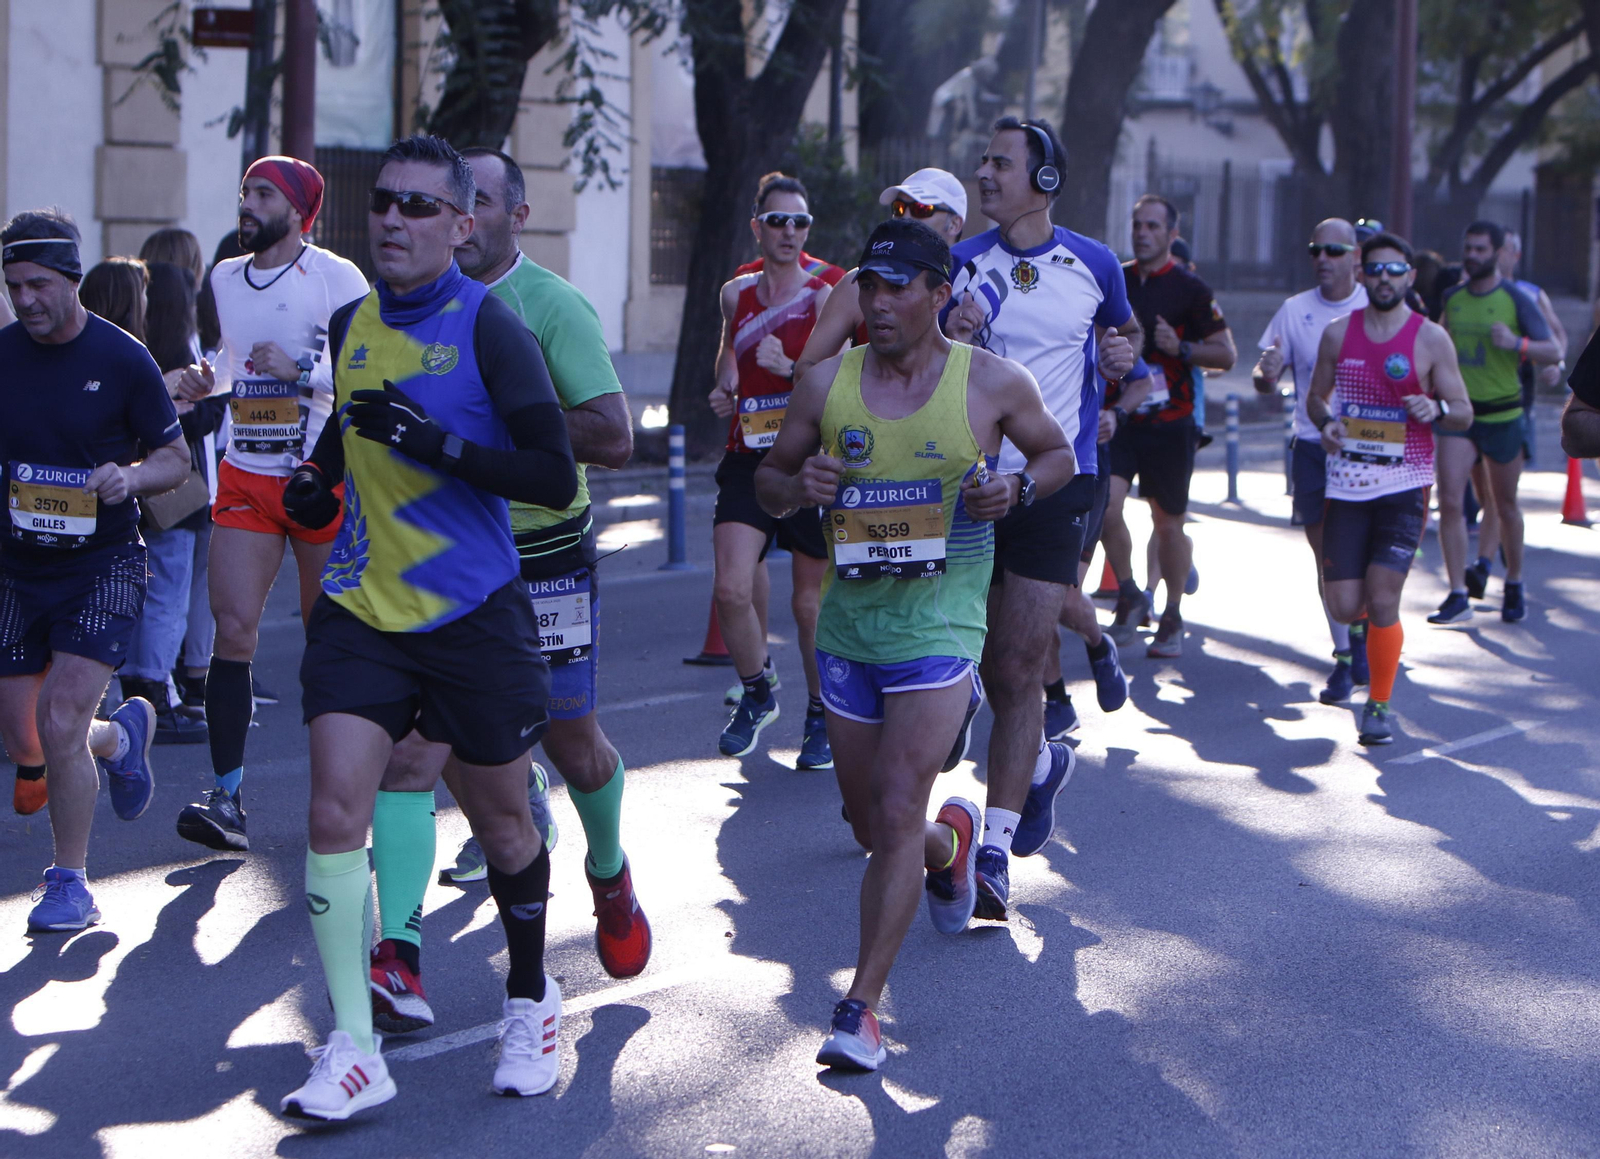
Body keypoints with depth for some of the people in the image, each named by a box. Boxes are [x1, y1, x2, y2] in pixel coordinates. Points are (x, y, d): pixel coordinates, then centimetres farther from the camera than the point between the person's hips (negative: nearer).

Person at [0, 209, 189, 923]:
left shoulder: (122, 359, -9)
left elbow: (176, 458, 0)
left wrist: (130, 476, -20)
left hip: (103, 564, -4)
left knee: (60, 717, -17)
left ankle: (70, 883, 1)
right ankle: (123, 735, 40)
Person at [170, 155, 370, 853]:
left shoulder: (335, 278, -7)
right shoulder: (225, 280, 12)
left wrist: (300, 371, -21)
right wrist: (206, 381, 6)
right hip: (246, 476, 4)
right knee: (233, 630, -7)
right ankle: (227, 799, -8)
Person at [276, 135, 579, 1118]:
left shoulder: (490, 328, -11)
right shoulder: (351, 325, 7)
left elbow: (556, 479, -16)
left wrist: (435, 445, -24)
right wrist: (321, 477, 8)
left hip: (474, 616, -4)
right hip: (361, 607, 4)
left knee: (503, 824, 11)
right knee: (336, 811, -11)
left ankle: (532, 1001, 36)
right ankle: (353, 1050, -7)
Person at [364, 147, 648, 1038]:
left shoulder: (552, 305, -12)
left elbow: (613, 437, -20)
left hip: (544, 558, -3)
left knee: (574, 746, 12)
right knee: (411, 752, -11)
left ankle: (611, 875, 44)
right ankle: (399, 958, -17)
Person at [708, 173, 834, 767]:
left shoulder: (825, 298, -3)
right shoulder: (737, 294, 10)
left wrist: (789, 368, -24)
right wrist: (726, 387, 14)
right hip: (748, 459, 3)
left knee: (810, 601, 4)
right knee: (731, 589, -12)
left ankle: (821, 715, 23)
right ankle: (757, 693, 13)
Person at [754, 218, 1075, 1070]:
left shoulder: (994, 384, -4)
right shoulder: (826, 384, 1)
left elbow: (1058, 454, 12)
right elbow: (768, 479, 11)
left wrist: (1019, 488, -10)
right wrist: (798, 487, -13)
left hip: (939, 625, -4)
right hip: (847, 624, 4)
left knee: (897, 815, -14)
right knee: (869, 824, 14)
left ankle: (861, 1009, -8)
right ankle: (951, 838, 50)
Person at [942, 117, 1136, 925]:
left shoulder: (1093, 265, 2)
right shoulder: (961, 266, 3)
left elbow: (1120, 335, 22)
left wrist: (1124, 355, -1)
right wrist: (950, 341, -18)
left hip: (1052, 484, -2)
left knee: (1019, 671, -8)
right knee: (993, 667, 12)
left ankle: (996, 849, -6)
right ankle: (1043, 765, 41)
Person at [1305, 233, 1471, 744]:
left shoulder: (1431, 339, -2)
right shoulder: (1338, 333, 6)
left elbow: (1464, 414, 2)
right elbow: (1316, 396, 18)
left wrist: (1436, 410, -20)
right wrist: (1325, 423, -5)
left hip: (1404, 485, -3)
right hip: (1347, 482, 3)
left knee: (1382, 602, -11)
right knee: (1343, 606, -1)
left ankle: (1379, 706, 5)